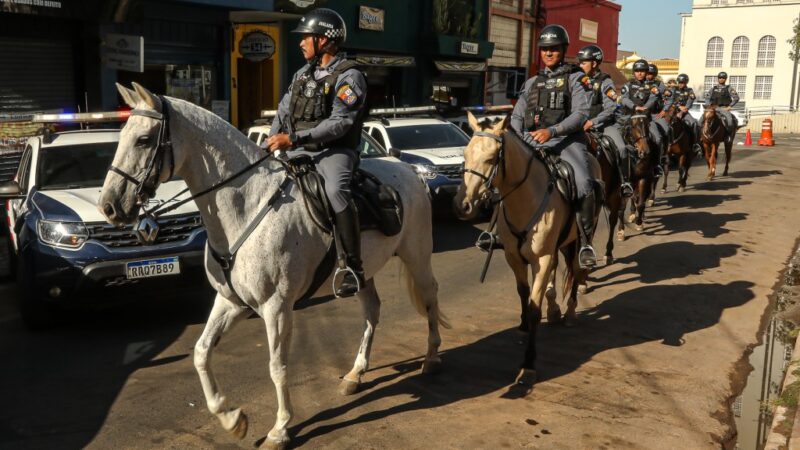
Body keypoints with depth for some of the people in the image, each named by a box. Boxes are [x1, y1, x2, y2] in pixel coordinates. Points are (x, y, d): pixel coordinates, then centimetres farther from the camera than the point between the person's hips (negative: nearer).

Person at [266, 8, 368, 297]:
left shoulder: (349, 76, -7)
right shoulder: (303, 74, 17)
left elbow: (339, 123, -19)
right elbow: (283, 111, 23)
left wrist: (294, 139, -25)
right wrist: (271, 143, 5)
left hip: (334, 151, -8)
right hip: (300, 153, 8)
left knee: (335, 191, -37)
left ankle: (354, 268, -31)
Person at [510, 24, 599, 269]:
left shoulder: (575, 78, 7)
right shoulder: (532, 82, 22)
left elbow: (581, 113, -6)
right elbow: (517, 116, 18)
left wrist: (552, 131, -20)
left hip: (566, 139, -5)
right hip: (532, 141, 5)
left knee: (584, 185, -28)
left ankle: (586, 242, -14)